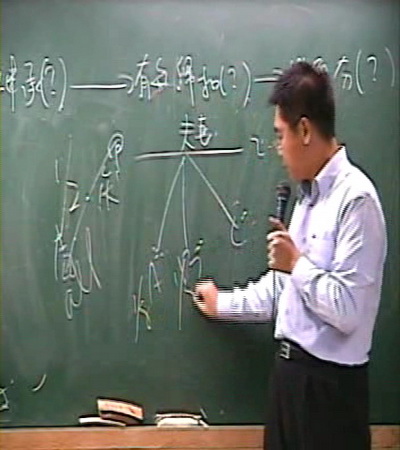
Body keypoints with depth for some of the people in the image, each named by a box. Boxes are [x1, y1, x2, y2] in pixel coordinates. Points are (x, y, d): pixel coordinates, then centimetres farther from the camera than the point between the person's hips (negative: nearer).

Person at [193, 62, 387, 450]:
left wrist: (297, 264, -15)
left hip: (330, 382, -8)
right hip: (290, 369, 8)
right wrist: (221, 304, 24)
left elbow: (347, 310, -24)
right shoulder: (308, 195, 10)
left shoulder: (356, 198, -18)